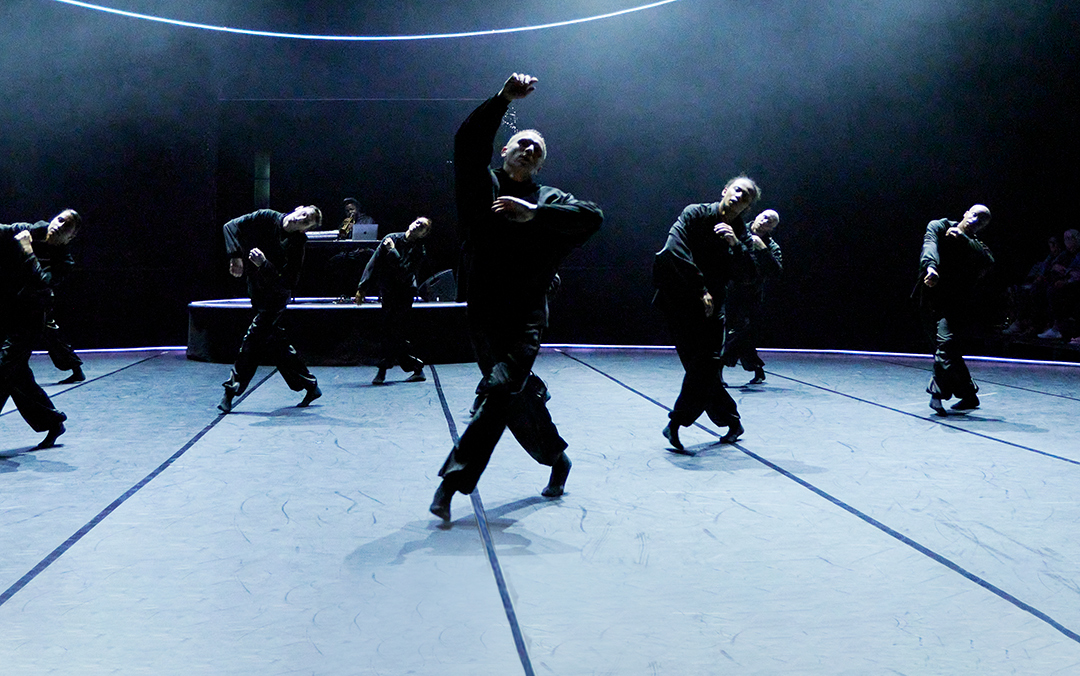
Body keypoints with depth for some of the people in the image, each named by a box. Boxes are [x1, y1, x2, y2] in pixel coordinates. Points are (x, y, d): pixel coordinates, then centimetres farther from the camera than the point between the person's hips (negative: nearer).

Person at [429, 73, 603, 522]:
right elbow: (468, 142, -10)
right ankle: (556, 458, 38)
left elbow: (593, 217, -12)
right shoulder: (483, 186, 7)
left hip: (526, 316, -2)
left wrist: (535, 213, -20)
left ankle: (454, 480, -18)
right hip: (482, 311, 2)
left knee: (500, 389, -18)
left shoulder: (548, 200, 6)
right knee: (518, 394, 13)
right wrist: (503, 99, -18)